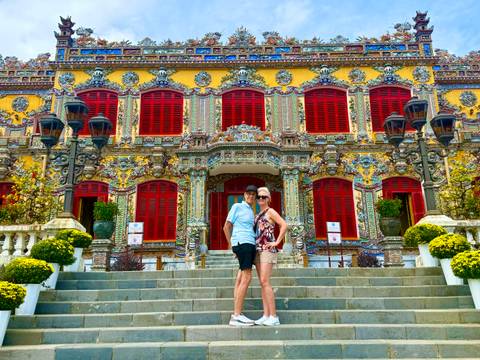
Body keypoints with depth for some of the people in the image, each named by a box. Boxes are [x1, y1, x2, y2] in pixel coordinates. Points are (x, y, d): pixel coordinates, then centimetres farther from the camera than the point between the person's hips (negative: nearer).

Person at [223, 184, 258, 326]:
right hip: (242, 243, -8)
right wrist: (232, 246, 0)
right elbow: (226, 227, 0)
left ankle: (236, 314, 7)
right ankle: (237, 315, -13)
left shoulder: (251, 211, 21)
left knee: (240, 279, 5)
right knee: (247, 278, -14)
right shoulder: (237, 206, 0)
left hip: (250, 245, 8)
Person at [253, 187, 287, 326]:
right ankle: (266, 315, 6)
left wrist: (277, 242, -14)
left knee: (265, 281, -14)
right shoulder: (258, 215, 21)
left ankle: (273, 316, -11)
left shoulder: (270, 211, -1)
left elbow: (284, 225, -13)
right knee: (262, 283, 4)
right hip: (258, 249, 8)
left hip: (267, 249, -8)